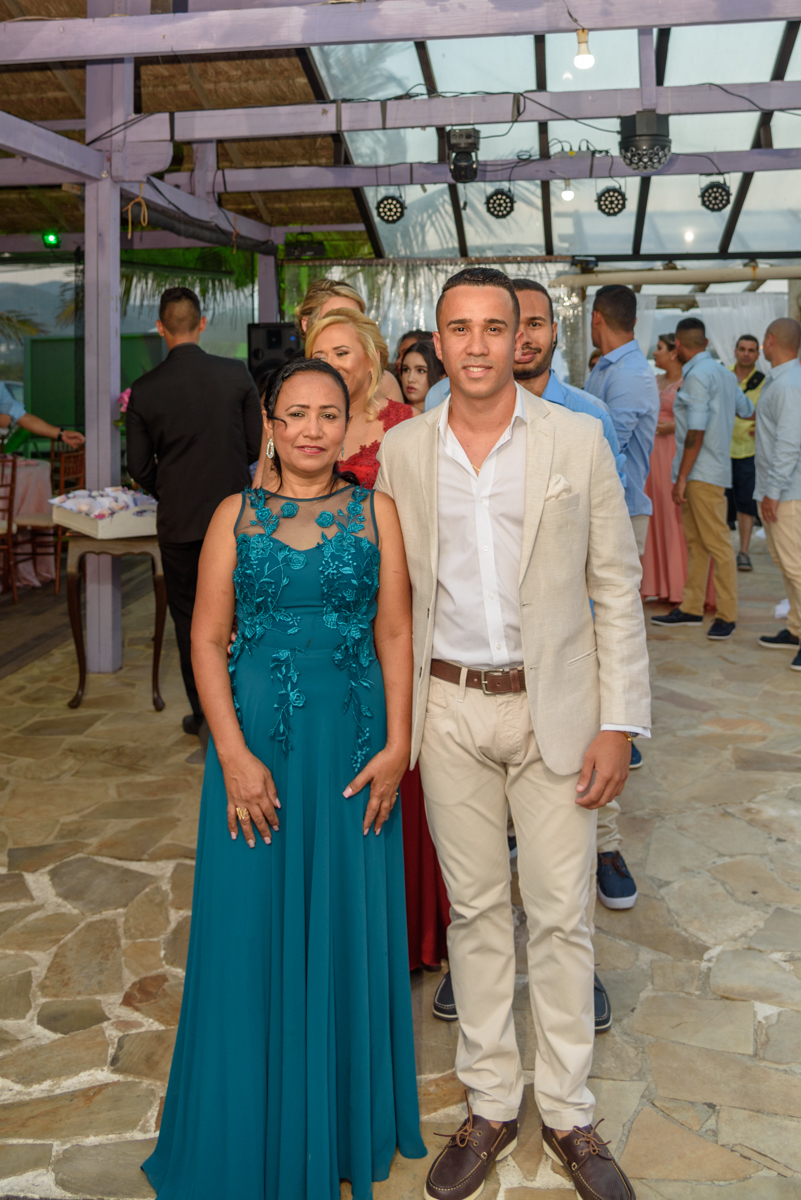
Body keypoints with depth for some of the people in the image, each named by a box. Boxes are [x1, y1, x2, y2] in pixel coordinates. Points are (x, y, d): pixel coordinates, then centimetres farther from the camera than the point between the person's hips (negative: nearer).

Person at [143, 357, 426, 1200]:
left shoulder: (376, 512, 3)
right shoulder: (237, 515, 2)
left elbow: (395, 635, 0)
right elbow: (207, 640, -2)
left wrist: (396, 746, -8)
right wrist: (235, 757, -11)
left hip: (356, 741, 1)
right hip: (258, 738, 0)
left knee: (349, 925, 11)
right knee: (256, 928, 8)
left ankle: (349, 1122, 33)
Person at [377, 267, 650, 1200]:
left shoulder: (577, 440, -3)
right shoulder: (399, 450, 2)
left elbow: (616, 587, -2)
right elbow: (392, 591, 7)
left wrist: (619, 722, -7)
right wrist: (391, 721, 4)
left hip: (554, 707, -1)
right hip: (448, 708, 2)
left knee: (560, 915, 7)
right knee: (474, 909, 12)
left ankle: (568, 1114, 27)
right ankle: (490, 1106, 30)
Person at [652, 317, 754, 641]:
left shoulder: (698, 375, -14)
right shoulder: (723, 372, 14)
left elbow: (696, 432, -19)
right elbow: (746, 410, 28)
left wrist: (681, 477, -18)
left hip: (703, 473, -10)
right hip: (701, 475, 10)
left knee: (717, 544, -6)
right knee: (695, 543, 12)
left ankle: (726, 615, -2)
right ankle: (691, 608, 18)